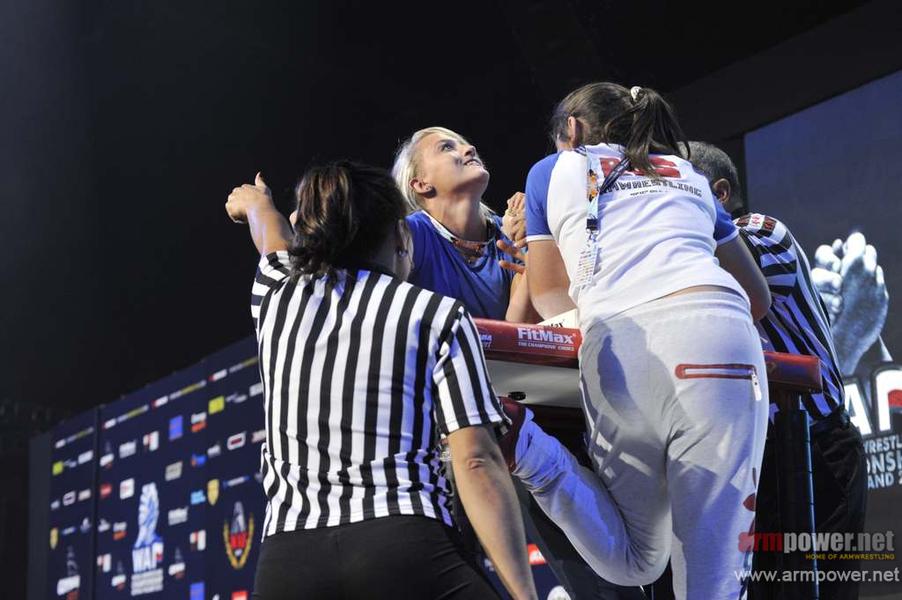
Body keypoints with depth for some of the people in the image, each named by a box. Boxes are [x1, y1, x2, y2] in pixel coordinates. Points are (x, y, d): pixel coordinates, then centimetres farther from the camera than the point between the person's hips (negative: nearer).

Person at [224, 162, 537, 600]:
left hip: (286, 562, 4)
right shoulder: (440, 316, 5)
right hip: (407, 550, -3)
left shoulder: (277, 293, 16)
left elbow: (272, 234, 42)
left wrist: (255, 202, 65)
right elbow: (476, 463, -4)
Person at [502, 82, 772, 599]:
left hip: (617, 348, 0)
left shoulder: (552, 172, 26)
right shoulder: (691, 176, 32)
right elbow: (758, 298, 36)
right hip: (716, 333, 0)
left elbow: (551, 300, 31)